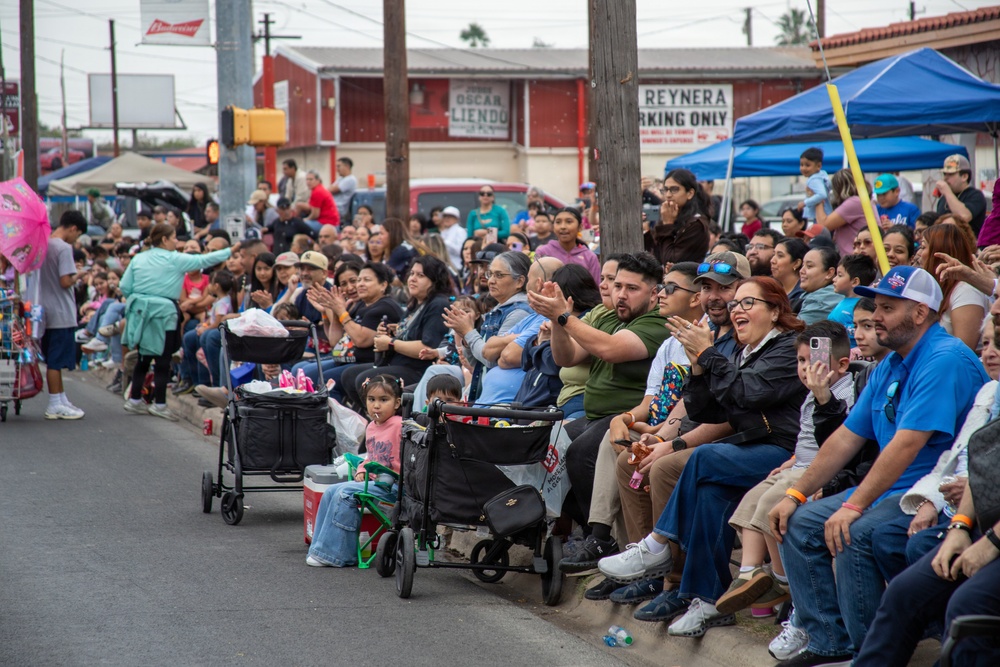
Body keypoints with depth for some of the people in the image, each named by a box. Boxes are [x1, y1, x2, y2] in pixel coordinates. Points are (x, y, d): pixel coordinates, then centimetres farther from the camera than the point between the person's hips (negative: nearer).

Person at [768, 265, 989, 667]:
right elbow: (847, 438, 16)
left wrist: (854, 506, -27)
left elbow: (907, 444, -25)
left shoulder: (945, 360, -17)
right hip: (890, 491, 10)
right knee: (796, 525, 1)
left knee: (853, 536, -30)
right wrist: (796, 495, 9)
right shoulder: (889, 368, 14)